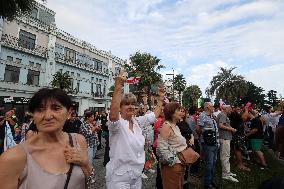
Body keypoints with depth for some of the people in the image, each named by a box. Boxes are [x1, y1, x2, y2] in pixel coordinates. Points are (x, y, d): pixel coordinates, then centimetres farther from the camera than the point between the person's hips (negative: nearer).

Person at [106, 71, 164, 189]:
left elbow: (154, 115, 13)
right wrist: (118, 86, -46)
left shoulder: (137, 121, 3)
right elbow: (113, 115, -41)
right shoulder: (117, 123, -18)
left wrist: (161, 97, 11)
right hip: (119, 177, -6)